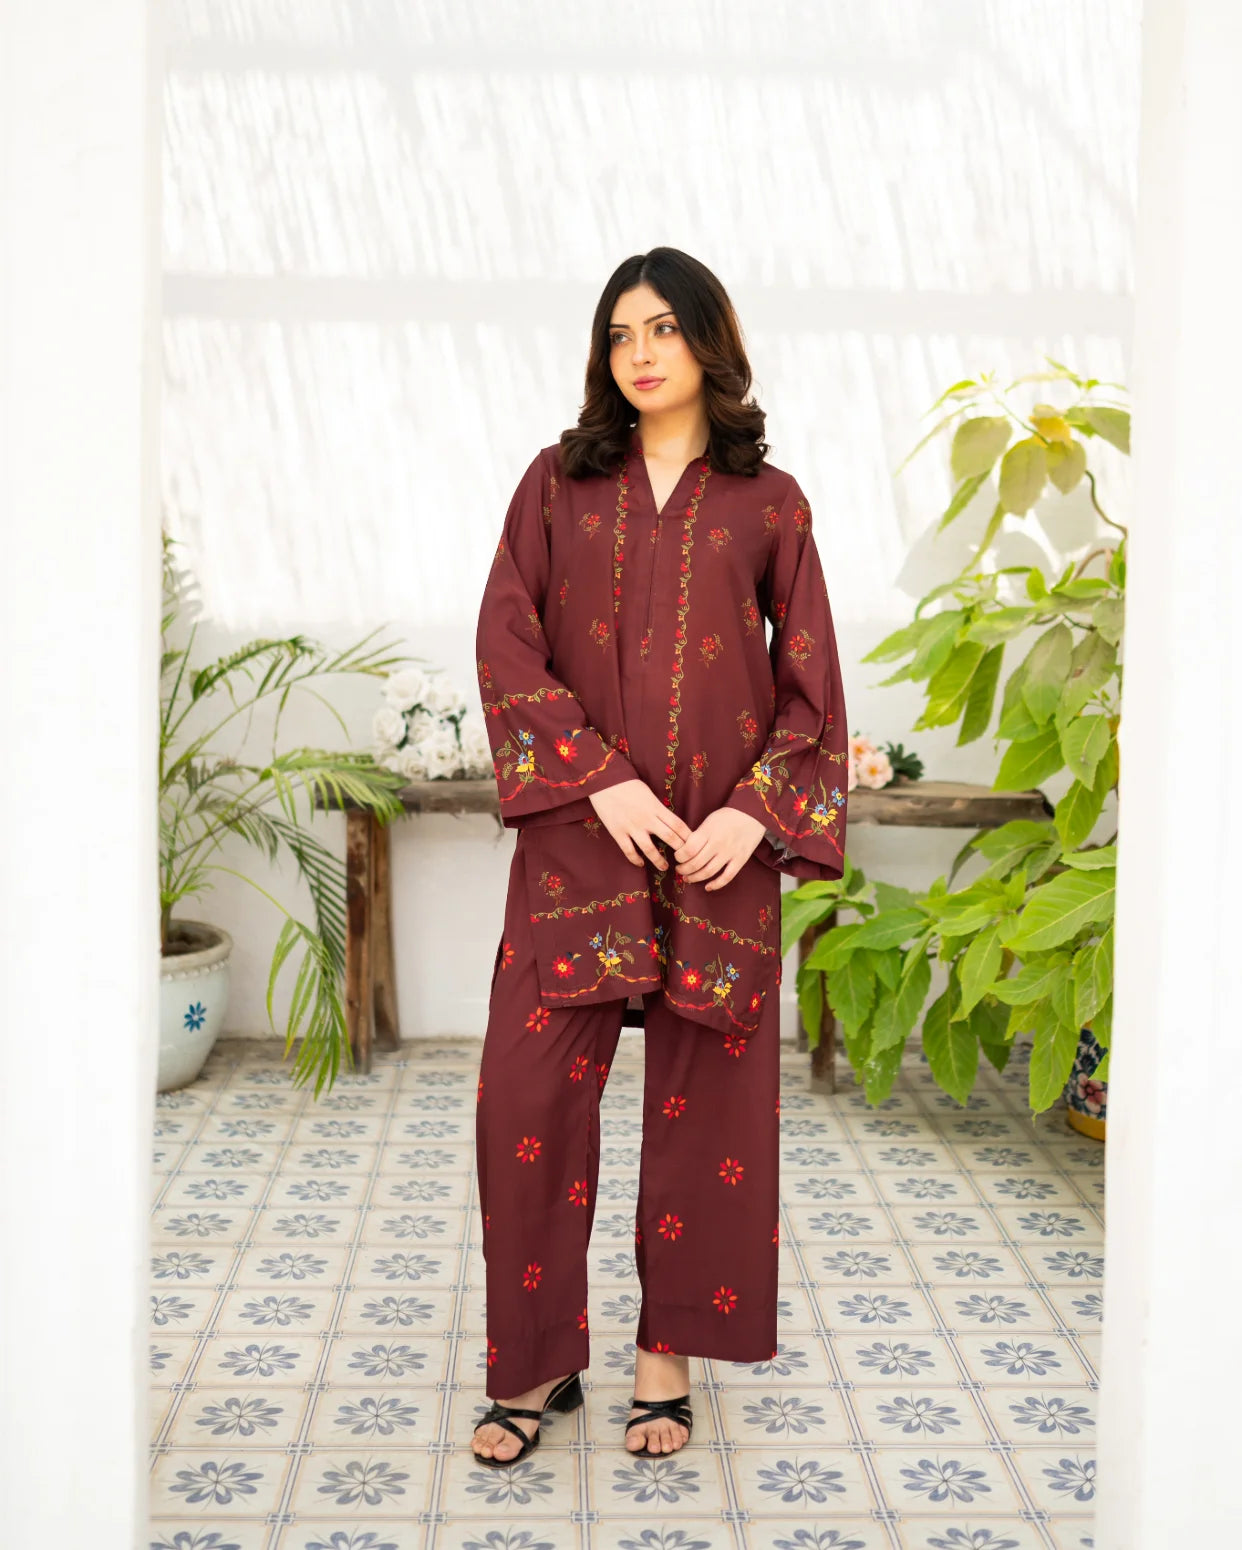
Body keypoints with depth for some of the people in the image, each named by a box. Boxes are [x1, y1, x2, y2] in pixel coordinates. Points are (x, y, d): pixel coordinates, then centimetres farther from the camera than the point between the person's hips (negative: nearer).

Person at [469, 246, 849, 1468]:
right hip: (577, 834, 1)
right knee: (527, 1094, -2)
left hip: (721, 843, 0)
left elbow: (810, 680, 5)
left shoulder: (766, 501, 7)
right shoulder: (559, 484, 8)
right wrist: (602, 781, -12)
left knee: (704, 1096, 4)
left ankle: (668, 1355, 18)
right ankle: (537, 1362, 13)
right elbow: (507, 647, 0)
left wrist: (757, 810, -9)